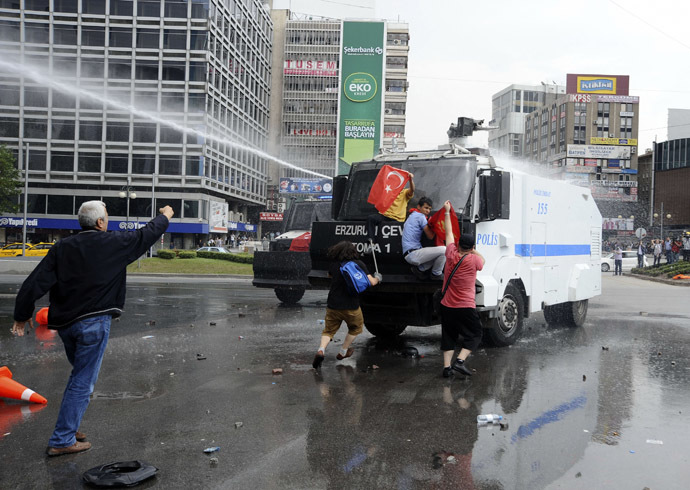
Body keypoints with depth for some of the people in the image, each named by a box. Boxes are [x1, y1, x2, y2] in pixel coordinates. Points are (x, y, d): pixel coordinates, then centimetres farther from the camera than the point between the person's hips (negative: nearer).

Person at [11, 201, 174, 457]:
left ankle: (68, 427, 26)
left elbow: (35, 283, -2)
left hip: (63, 322, 6)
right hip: (93, 322, -6)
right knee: (83, 382, 2)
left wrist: (21, 316, 5)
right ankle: (62, 440, 5)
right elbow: (147, 234, 8)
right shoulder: (113, 243, -7)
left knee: (80, 374, 24)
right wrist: (165, 217, 27)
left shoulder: (62, 247, 3)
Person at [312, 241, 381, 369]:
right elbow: (371, 282, -8)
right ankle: (343, 352, 30)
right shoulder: (358, 264, -4)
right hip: (351, 306, -2)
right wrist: (377, 278, 13)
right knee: (356, 327, 26)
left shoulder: (333, 264, 4)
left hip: (333, 305, 2)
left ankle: (321, 350, -12)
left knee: (328, 330, 15)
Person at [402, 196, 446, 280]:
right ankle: (436, 274, 0)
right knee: (443, 250, -20)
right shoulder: (420, 216, -7)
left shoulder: (412, 215, 20)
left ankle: (420, 269, 8)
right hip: (412, 254, -11)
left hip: (409, 254, 11)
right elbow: (430, 236, -5)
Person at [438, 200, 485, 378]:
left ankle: (447, 366, 6)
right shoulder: (474, 260, -12)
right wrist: (473, 251, 24)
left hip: (446, 306, 4)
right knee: (474, 334, 9)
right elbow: (482, 260, 14)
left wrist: (447, 212, 21)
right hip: (466, 308, -4)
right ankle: (460, 361, -8)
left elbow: (449, 233, 11)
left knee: (448, 336, 13)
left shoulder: (451, 255, -2)